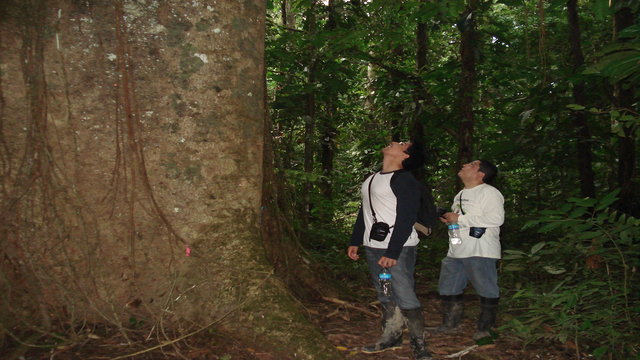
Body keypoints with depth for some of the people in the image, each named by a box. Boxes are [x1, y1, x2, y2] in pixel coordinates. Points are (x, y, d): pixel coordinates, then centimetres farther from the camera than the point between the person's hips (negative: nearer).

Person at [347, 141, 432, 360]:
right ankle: (391, 337, 24)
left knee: (405, 297, -7)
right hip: (372, 247, 8)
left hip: (398, 249, -7)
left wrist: (392, 252, -20)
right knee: (385, 296, 12)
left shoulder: (405, 180, -10)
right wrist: (355, 242, 18)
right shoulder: (371, 179, 16)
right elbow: (364, 211, 22)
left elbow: (406, 220, -16)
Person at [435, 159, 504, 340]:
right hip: (456, 252, 9)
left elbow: (496, 218, -23)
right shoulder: (460, 195, 21)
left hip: (480, 253, -9)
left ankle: (484, 328, 14)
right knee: (448, 288, 13)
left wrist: (460, 219, -20)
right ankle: (450, 324, 27)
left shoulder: (489, 192, -9)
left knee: (487, 291, 0)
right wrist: (449, 219, 9)